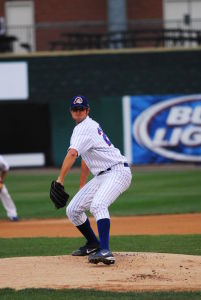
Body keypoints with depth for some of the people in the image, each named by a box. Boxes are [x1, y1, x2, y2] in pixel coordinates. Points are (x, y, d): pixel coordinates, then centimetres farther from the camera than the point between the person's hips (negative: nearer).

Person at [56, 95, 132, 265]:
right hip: (102, 176, 10)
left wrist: (60, 179, -32)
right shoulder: (89, 125, 20)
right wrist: (82, 186, 33)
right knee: (73, 210, 8)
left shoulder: (85, 127, -12)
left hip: (118, 171, -10)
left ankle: (105, 251, -47)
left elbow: (72, 154, -28)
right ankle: (93, 244, 26)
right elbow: (85, 158, 30)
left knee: (97, 205, -35)